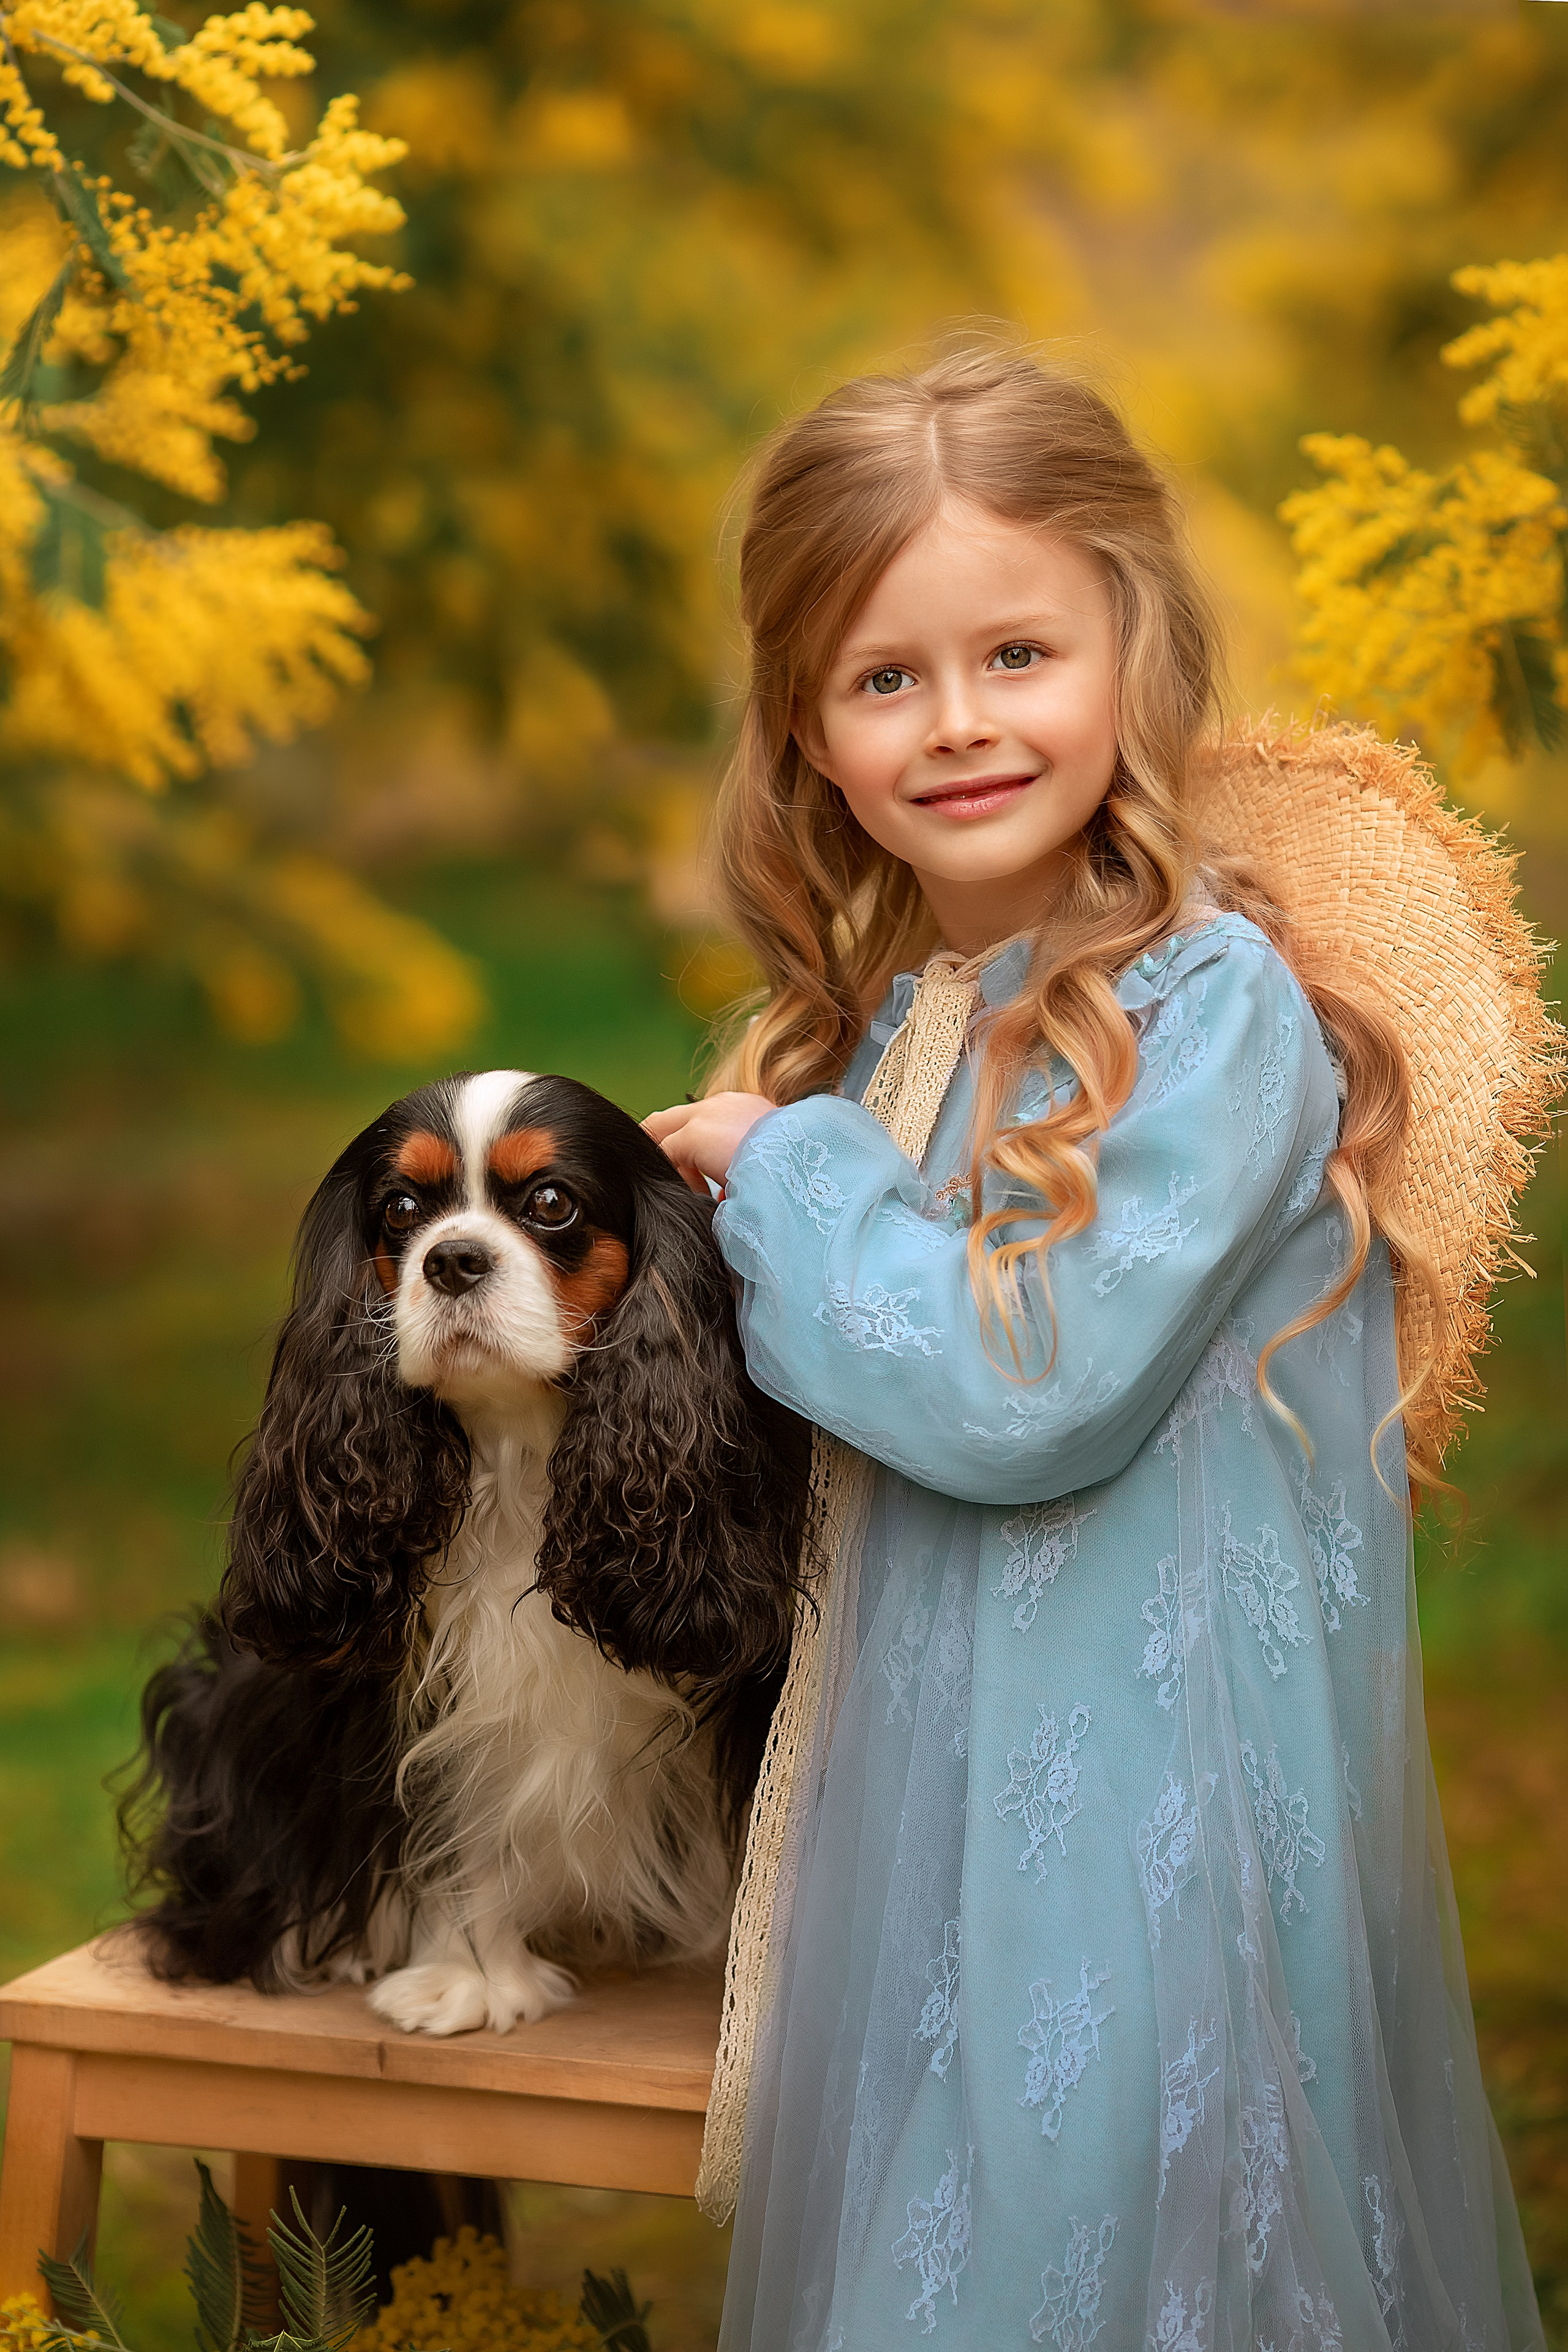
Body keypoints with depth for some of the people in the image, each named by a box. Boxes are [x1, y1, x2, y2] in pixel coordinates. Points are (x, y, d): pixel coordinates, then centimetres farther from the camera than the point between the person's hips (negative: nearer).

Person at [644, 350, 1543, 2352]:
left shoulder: (1213, 1004, -15)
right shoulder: (883, 1016, 8)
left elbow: (1031, 1396, -21)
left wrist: (783, 1172, -10)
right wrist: (770, 1189, 1)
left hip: (1155, 1761, -7)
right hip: (933, 1752, 7)